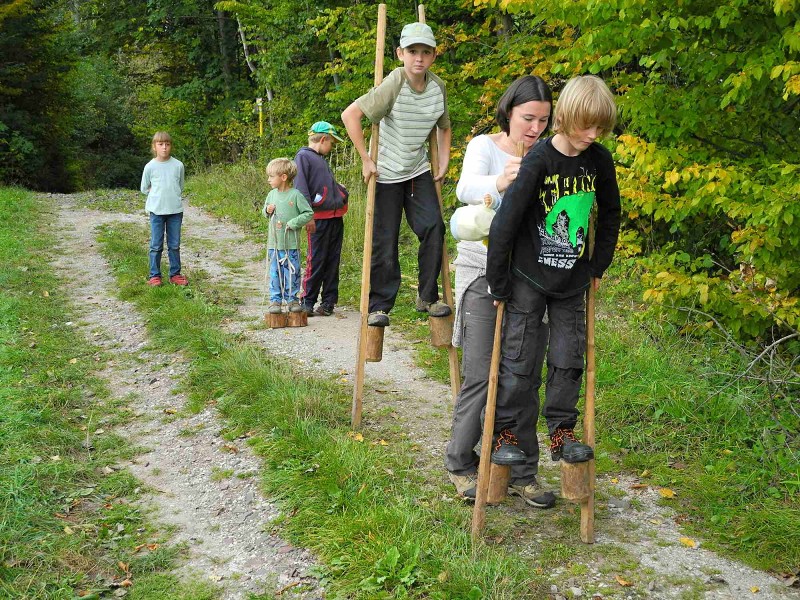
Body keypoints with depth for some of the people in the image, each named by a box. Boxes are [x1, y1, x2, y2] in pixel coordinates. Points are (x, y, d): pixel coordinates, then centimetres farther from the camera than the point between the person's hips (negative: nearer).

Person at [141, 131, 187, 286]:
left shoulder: (178, 165, -1)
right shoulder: (150, 166, -4)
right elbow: (144, 189, 7)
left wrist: (172, 196, 2)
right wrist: (158, 193, 1)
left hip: (175, 210, 1)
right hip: (156, 210, -1)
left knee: (175, 245, 9)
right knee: (156, 245, 3)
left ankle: (175, 274, 18)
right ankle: (154, 275, 10)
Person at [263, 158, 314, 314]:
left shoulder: (295, 195, -10)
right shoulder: (272, 194, 7)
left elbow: (309, 213, -10)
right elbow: (265, 211, 21)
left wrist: (292, 223, -15)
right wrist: (267, 210, -2)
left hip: (291, 244, -4)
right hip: (274, 243, 5)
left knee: (292, 273, 5)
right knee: (275, 273, 8)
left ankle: (292, 299, 16)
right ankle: (275, 300, 15)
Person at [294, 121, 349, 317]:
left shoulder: (322, 160, 22)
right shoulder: (303, 156, -5)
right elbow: (301, 188, -14)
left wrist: (343, 194, 19)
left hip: (336, 217, 9)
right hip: (319, 218, -9)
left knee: (333, 261, 9)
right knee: (316, 261, -6)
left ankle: (328, 301, 14)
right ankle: (307, 302, 2)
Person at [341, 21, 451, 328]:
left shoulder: (438, 87, -3)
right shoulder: (393, 85, -21)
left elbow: (444, 127, 15)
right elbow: (350, 115, -24)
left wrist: (443, 164, 5)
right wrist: (366, 159, -20)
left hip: (419, 171, 4)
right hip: (386, 174, -4)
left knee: (433, 228, -11)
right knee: (385, 243, -1)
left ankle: (427, 297, 4)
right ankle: (379, 307, 12)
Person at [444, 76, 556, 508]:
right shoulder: (485, 146, -4)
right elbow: (466, 188, -25)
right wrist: (498, 182, -48)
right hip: (484, 274, -4)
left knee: (527, 378, 7)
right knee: (480, 376, -3)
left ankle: (521, 474, 19)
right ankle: (461, 465, 17)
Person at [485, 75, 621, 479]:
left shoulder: (600, 161, -3)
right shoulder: (538, 161, -19)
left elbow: (610, 215, 14)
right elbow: (504, 223, -19)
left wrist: (598, 266, 13)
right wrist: (498, 284, -15)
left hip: (573, 283, 5)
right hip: (528, 280, -4)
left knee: (568, 359, 8)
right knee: (518, 360, 1)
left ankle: (561, 433, 20)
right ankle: (503, 432, 14)